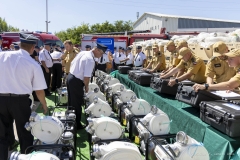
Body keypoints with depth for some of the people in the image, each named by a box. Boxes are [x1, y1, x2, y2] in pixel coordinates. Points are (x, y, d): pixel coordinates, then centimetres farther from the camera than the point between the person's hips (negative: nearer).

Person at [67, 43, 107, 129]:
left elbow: (72, 63, 15)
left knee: (71, 101, 22)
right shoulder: (91, 60, -21)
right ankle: (77, 124, 20)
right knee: (77, 104, 6)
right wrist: (86, 86, -5)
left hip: (70, 77, 9)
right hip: (76, 82, -9)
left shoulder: (82, 52, 6)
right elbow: (86, 77, -23)